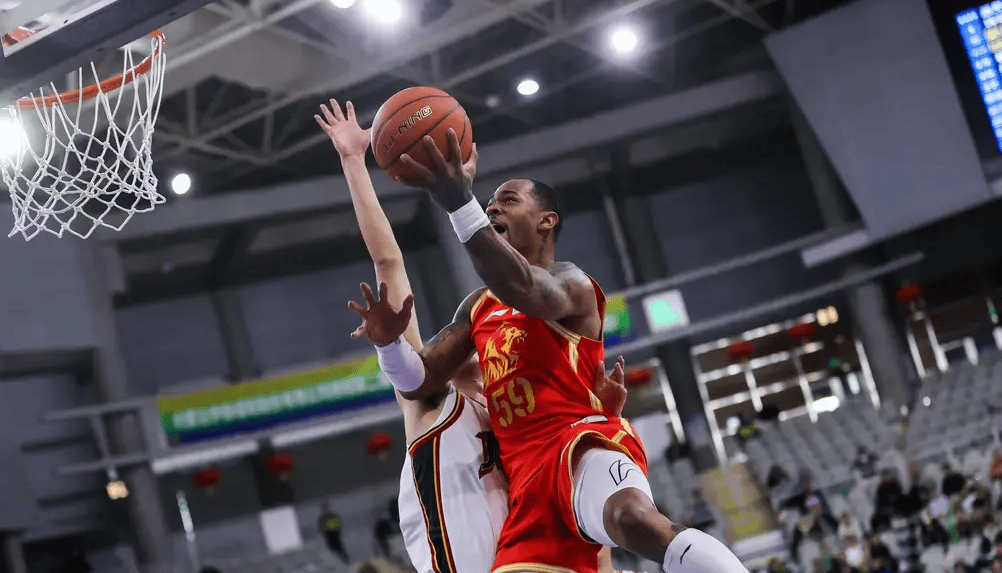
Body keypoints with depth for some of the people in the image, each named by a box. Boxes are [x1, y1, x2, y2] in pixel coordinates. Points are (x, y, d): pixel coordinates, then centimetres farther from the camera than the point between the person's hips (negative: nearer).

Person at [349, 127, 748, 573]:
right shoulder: (478, 307, 26)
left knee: (635, 517, -40)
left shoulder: (569, 282, 2)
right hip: (527, 477, 7)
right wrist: (389, 343, -5)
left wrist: (459, 203, -38)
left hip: (584, 441, -7)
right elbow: (418, 382, 20)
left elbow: (523, 290, -24)